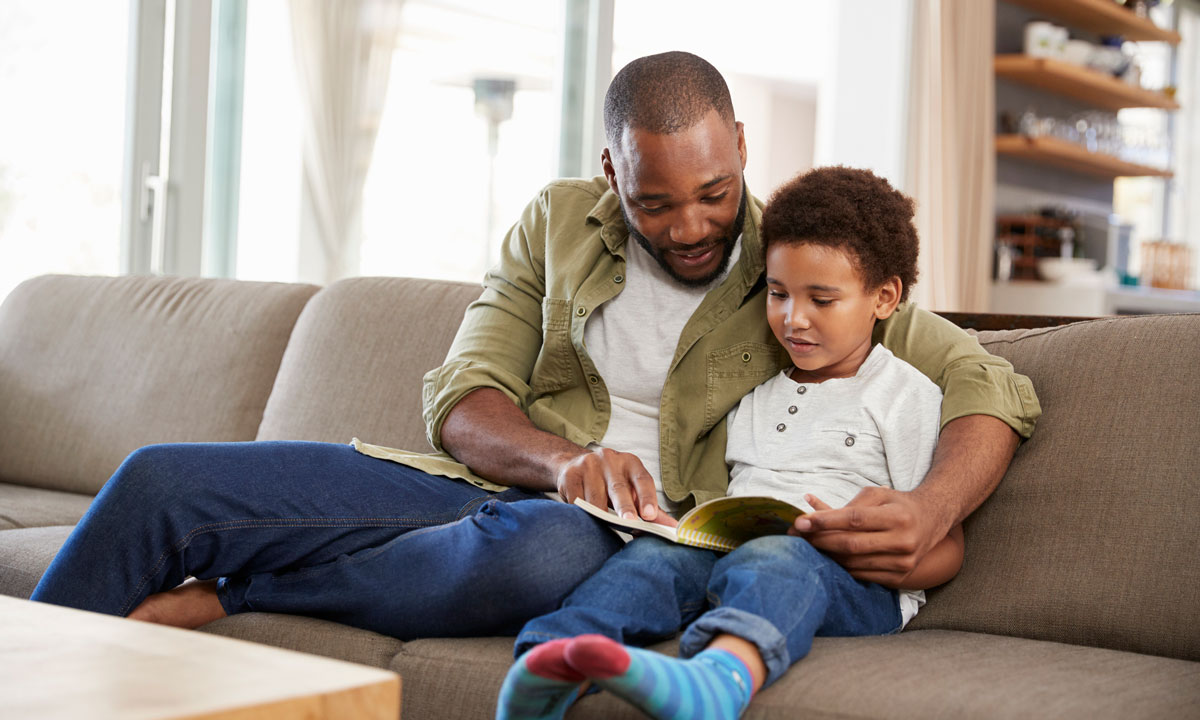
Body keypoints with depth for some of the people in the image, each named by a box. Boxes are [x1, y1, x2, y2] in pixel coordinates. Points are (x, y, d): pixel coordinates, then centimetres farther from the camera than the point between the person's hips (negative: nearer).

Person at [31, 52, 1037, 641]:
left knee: (549, 549, -43)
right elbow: (462, 398, 4)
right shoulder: (560, 222, 10)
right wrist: (561, 459, -19)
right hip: (493, 484, 4)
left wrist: (929, 514, -23)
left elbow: (993, 388, -2)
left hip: (626, 532, -3)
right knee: (161, 479, -13)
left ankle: (209, 595, -25)